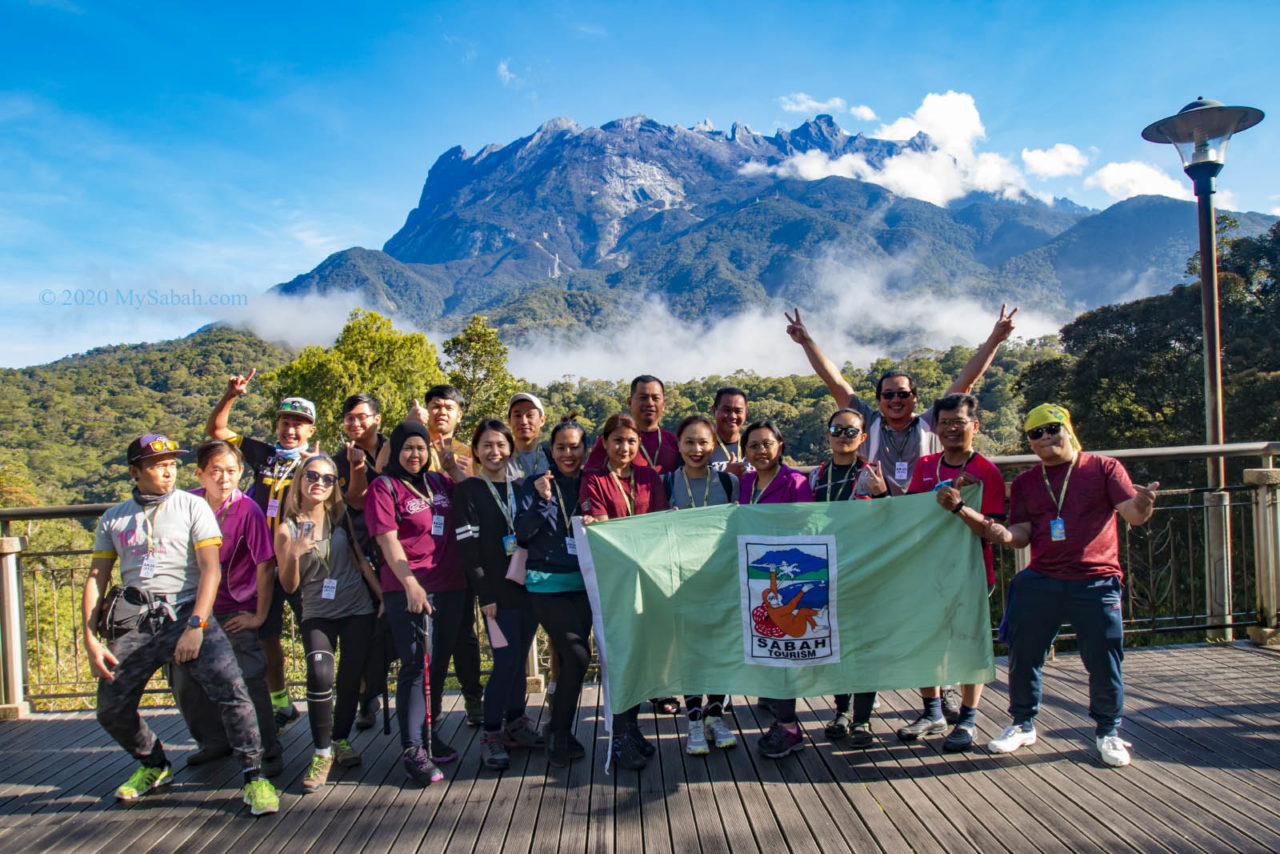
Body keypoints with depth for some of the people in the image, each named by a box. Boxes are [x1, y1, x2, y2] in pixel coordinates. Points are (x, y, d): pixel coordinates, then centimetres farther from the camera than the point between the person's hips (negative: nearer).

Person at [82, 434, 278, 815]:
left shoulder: (193, 506, 2)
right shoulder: (113, 519, 13)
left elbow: (211, 570, -6)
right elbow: (96, 578, 14)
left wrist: (196, 626, -17)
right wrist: (90, 640, 3)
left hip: (186, 612, -4)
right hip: (134, 622, 4)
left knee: (229, 689, -22)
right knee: (111, 711, 8)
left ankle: (254, 776, -10)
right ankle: (154, 765, 36)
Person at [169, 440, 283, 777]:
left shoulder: (247, 511, -18)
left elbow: (265, 565, -15)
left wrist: (260, 615, -13)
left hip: (236, 612, -5)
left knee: (249, 681, -7)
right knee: (183, 680, 12)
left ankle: (269, 752, 6)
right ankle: (215, 741, 32)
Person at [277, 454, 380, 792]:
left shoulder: (341, 517, 3)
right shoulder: (288, 528, -4)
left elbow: (362, 560, 7)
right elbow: (289, 586, -5)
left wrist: (385, 597, 2)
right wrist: (293, 555, -23)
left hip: (357, 609, 2)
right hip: (317, 614, -2)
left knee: (351, 678, 3)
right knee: (320, 675, -21)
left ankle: (341, 740, 27)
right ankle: (322, 752, -5)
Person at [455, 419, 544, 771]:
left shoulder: (520, 488, 13)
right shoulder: (468, 491, -2)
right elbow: (468, 545, -9)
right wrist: (484, 593, -13)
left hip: (528, 586, 5)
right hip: (498, 592, -5)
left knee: (519, 659, 11)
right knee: (506, 662, -8)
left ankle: (516, 725, 24)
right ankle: (492, 736, 4)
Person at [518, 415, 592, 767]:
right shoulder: (535, 485, 1)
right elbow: (521, 536, -6)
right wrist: (541, 501, -18)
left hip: (583, 582, 4)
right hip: (547, 583, -4)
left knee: (570, 658, 6)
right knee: (577, 655, -14)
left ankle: (560, 731, 24)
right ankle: (559, 735, 3)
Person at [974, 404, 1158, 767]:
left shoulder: (1103, 467, 3)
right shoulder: (1025, 483, 12)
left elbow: (1133, 515, -7)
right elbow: (1021, 535, 5)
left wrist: (1143, 504, -30)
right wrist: (999, 533, -17)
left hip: (1096, 583, -3)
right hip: (1040, 583, 3)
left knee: (1104, 661, -1)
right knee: (1023, 655, 6)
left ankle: (1107, 731, 23)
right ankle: (1023, 723, 27)